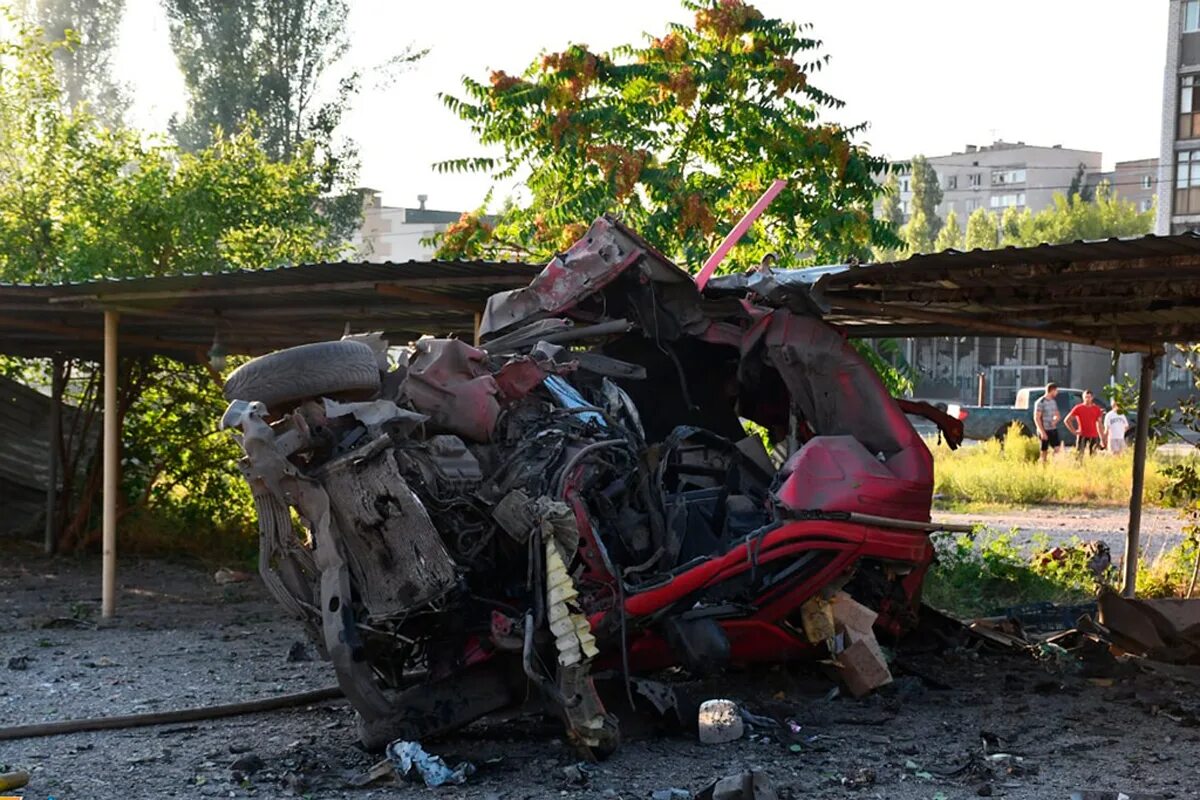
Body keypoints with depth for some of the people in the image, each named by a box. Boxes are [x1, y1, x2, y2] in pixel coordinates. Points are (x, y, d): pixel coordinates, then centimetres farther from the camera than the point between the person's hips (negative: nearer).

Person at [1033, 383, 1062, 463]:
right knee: (1044, 452, 0)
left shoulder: (1053, 402, 11)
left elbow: (1057, 415, 22)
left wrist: (1055, 420, -3)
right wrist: (1042, 432, -19)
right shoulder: (1040, 402, -11)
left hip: (1053, 430, 6)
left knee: (1058, 450, -5)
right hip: (1044, 431, -6)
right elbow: (1037, 418, -15)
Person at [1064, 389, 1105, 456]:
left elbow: (1099, 424, 13)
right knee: (1079, 455, -8)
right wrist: (1074, 431, -6)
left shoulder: (1097, 409, 8)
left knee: (1093, 455, 3)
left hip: (1093, 436, 3)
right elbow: (1066, 420, 1)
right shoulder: (1078, 408, -1)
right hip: (1082, 436, -3)